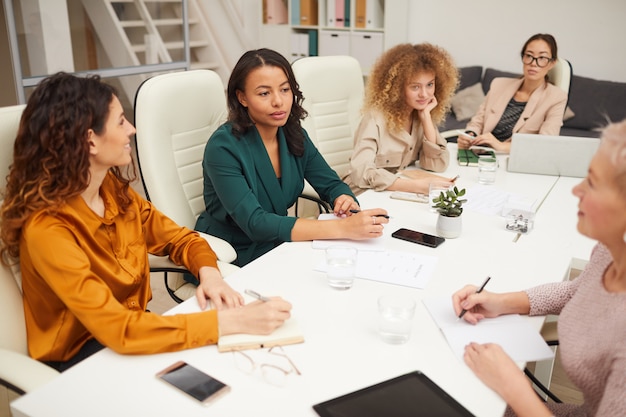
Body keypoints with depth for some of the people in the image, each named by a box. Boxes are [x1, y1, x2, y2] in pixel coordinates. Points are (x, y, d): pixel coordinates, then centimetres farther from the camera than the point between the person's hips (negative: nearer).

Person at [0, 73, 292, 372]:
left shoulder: (115, 189, -3)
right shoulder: (47, 228, -26)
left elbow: (180, 238, 5)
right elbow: (118, 330, -34)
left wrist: (209, 273, -18)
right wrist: (231, 321, -36)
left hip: (131, 331, 6)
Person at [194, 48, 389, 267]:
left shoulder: (294, 134, -2)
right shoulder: (223, 147, -21)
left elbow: (331, 184, 5)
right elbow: (254, 224, -29)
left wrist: (345, 199, -21)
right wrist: (342, 227, -37)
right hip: (231, 261, -6)